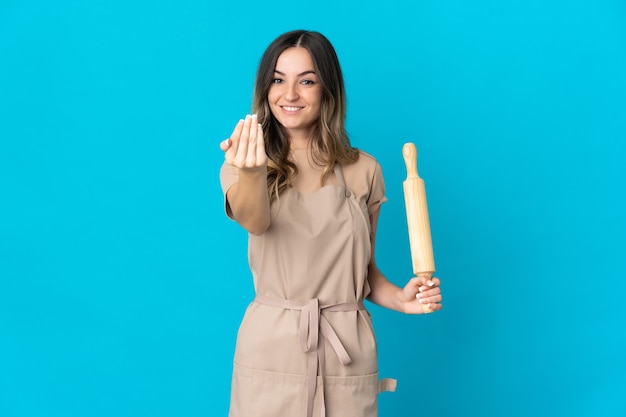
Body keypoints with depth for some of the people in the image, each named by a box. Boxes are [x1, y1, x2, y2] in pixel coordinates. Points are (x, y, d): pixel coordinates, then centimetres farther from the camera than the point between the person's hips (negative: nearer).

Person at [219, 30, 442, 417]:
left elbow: (365, 268, 10)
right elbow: (254, 221, -23)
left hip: (346, 353, 1)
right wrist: (252, 172, -43)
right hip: (272, 351, -1)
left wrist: (400, 299, -8)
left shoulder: (364, 171, 3)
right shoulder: (242, 166, -1)